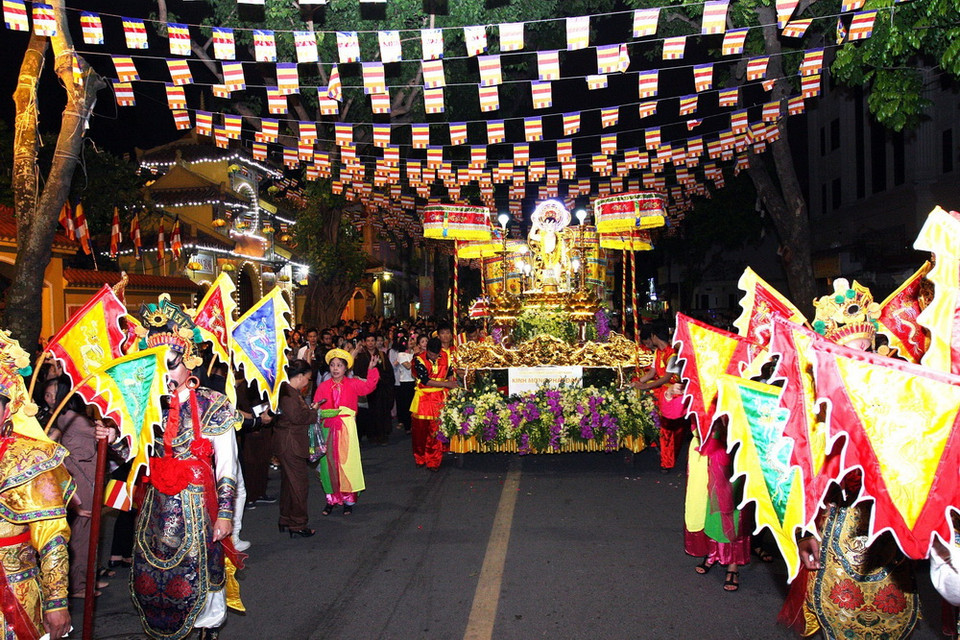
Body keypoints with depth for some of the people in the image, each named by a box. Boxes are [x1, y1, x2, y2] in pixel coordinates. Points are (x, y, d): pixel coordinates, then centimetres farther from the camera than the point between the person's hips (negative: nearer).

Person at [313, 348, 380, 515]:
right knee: (329, 463, 5)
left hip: (347, 429, -2)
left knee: (347, 462, 0)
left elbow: (369, 386, -14)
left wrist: (372, 368, -22)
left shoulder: (353, 384, 3)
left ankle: (348, 500, 12)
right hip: (328, 430, 2)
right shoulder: (323, 387, 7)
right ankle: (331, 499, 17)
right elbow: (315, 407, 5)